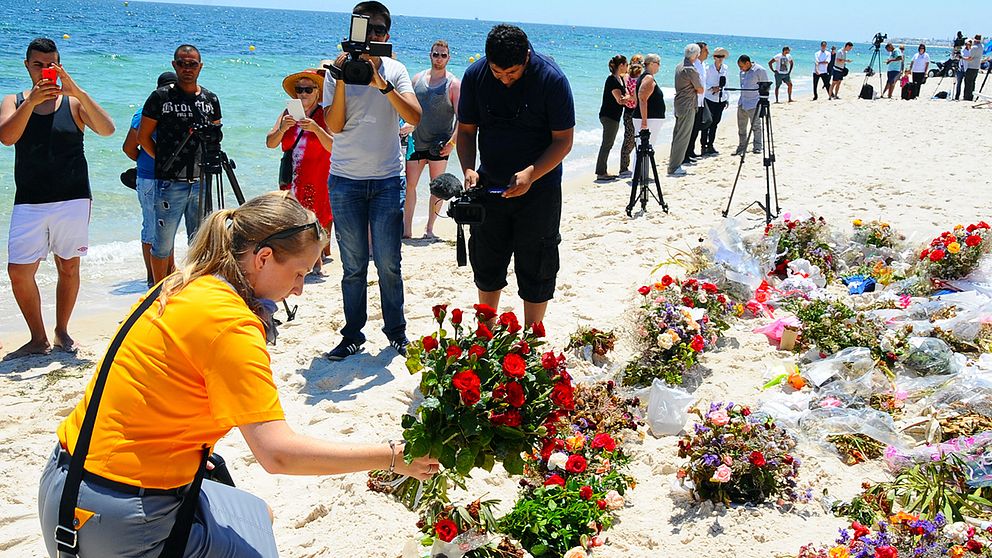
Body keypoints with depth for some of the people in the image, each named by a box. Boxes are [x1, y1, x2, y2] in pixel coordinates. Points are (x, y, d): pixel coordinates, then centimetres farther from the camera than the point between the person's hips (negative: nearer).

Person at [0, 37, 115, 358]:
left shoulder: (74, 102, 3)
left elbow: (107, 129, -15)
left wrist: (76, 91, -24)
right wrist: (32, 100, -23)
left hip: (72, 200, -1)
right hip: (29, 202, 1)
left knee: (69, 268, 8)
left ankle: (62, 331, 25)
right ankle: (38, 339, 9)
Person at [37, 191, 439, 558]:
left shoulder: (185, 287, 4)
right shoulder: (230, 322, -22)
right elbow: (277, 452, -27)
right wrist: (393, 457, -20)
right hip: (119, 520, -9)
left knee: (254, 513, 24)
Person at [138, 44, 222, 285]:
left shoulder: (210, 99, 11)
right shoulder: (160, 97, -1)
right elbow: (143, 136, 3)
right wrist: (163, 160, -1)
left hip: (201, 181, 4)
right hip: (169, 182, -4)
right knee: (163, 243, 1)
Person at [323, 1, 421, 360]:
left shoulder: (395, 71, 3)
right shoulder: (337, 71, 2)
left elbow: (415, 117, -11)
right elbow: (334, 126, -8)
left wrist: (383, 85, -22)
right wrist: (342, 80, -17)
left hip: (388, 181, 0)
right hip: (345, 182, 0)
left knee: (388, 264, 3)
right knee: (354, 265, 5)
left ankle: (396, 331, 17)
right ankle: (353, 334, 15)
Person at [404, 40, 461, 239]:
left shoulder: (453, 84, -3)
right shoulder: (418, 78, 8)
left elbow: (462, 117, -7)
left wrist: (452, 142, -15)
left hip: (439, 144, -3)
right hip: (417, 141, 3)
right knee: (409, 184, -1)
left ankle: (430, 228, 14)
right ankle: (407, 229, 6)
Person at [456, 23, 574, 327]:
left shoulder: (551, 78, -17)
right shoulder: (475, 75, -7)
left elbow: (563, 140, -14)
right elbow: (466, 130, 1)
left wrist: (531, 174, -27)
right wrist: (468, 169, -16)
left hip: (538, 187, -3)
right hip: (490, 185, 4)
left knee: (536, 268, 2)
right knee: (486, 264, 13)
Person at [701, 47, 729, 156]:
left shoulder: (725, 68, 9)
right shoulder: (708, 69, -7)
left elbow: (725, 84, 15)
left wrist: (727, 98, 14)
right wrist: (712, 88, -22)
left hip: (721, 99, 5)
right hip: (710, 99, -5)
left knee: (715, 122, 8)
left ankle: (710, 146, 15)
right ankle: (704, 147, -1)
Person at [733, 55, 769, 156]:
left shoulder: (759, 70, -9)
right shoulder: (742, 72, 13)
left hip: (753, 103, -7)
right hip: (742, 102, 7)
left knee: (755, 125, -4)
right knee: (741, 126, 8)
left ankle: (757, 147, 3)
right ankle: (741, 147, 16)